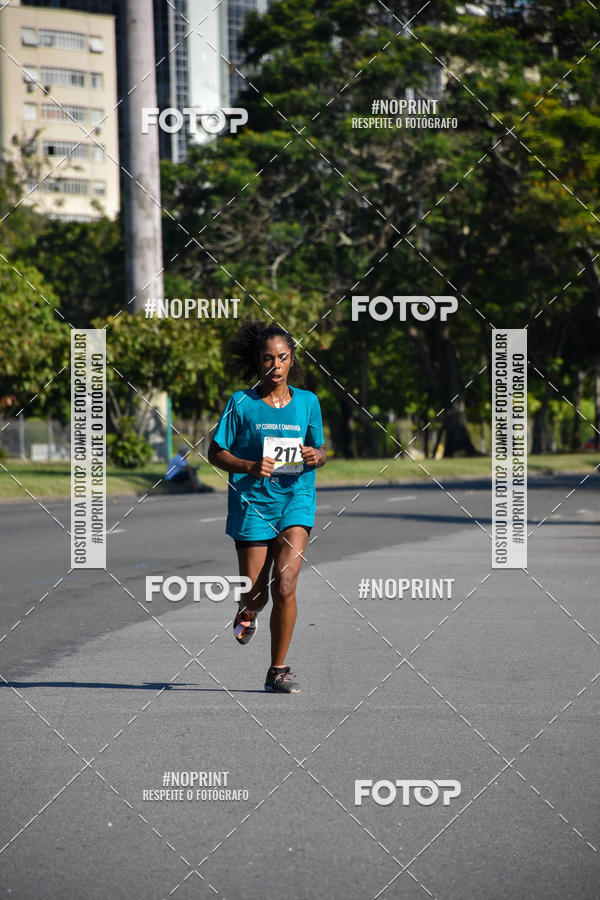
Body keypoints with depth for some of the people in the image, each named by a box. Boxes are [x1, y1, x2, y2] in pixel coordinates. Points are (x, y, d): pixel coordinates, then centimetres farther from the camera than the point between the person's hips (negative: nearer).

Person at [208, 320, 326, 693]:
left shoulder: (307, 402, 5)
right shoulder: (241, 404, -2)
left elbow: (320, 450, 15)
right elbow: (216, 452, 1)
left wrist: (316, 457, -9)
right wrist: (249, 466, -17)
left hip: (296, 498, 1)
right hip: (252, 500, -1)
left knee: (285, 585, -15)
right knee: (255, 593, 2)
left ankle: (278, 670, -1)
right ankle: (248, 611, 43)